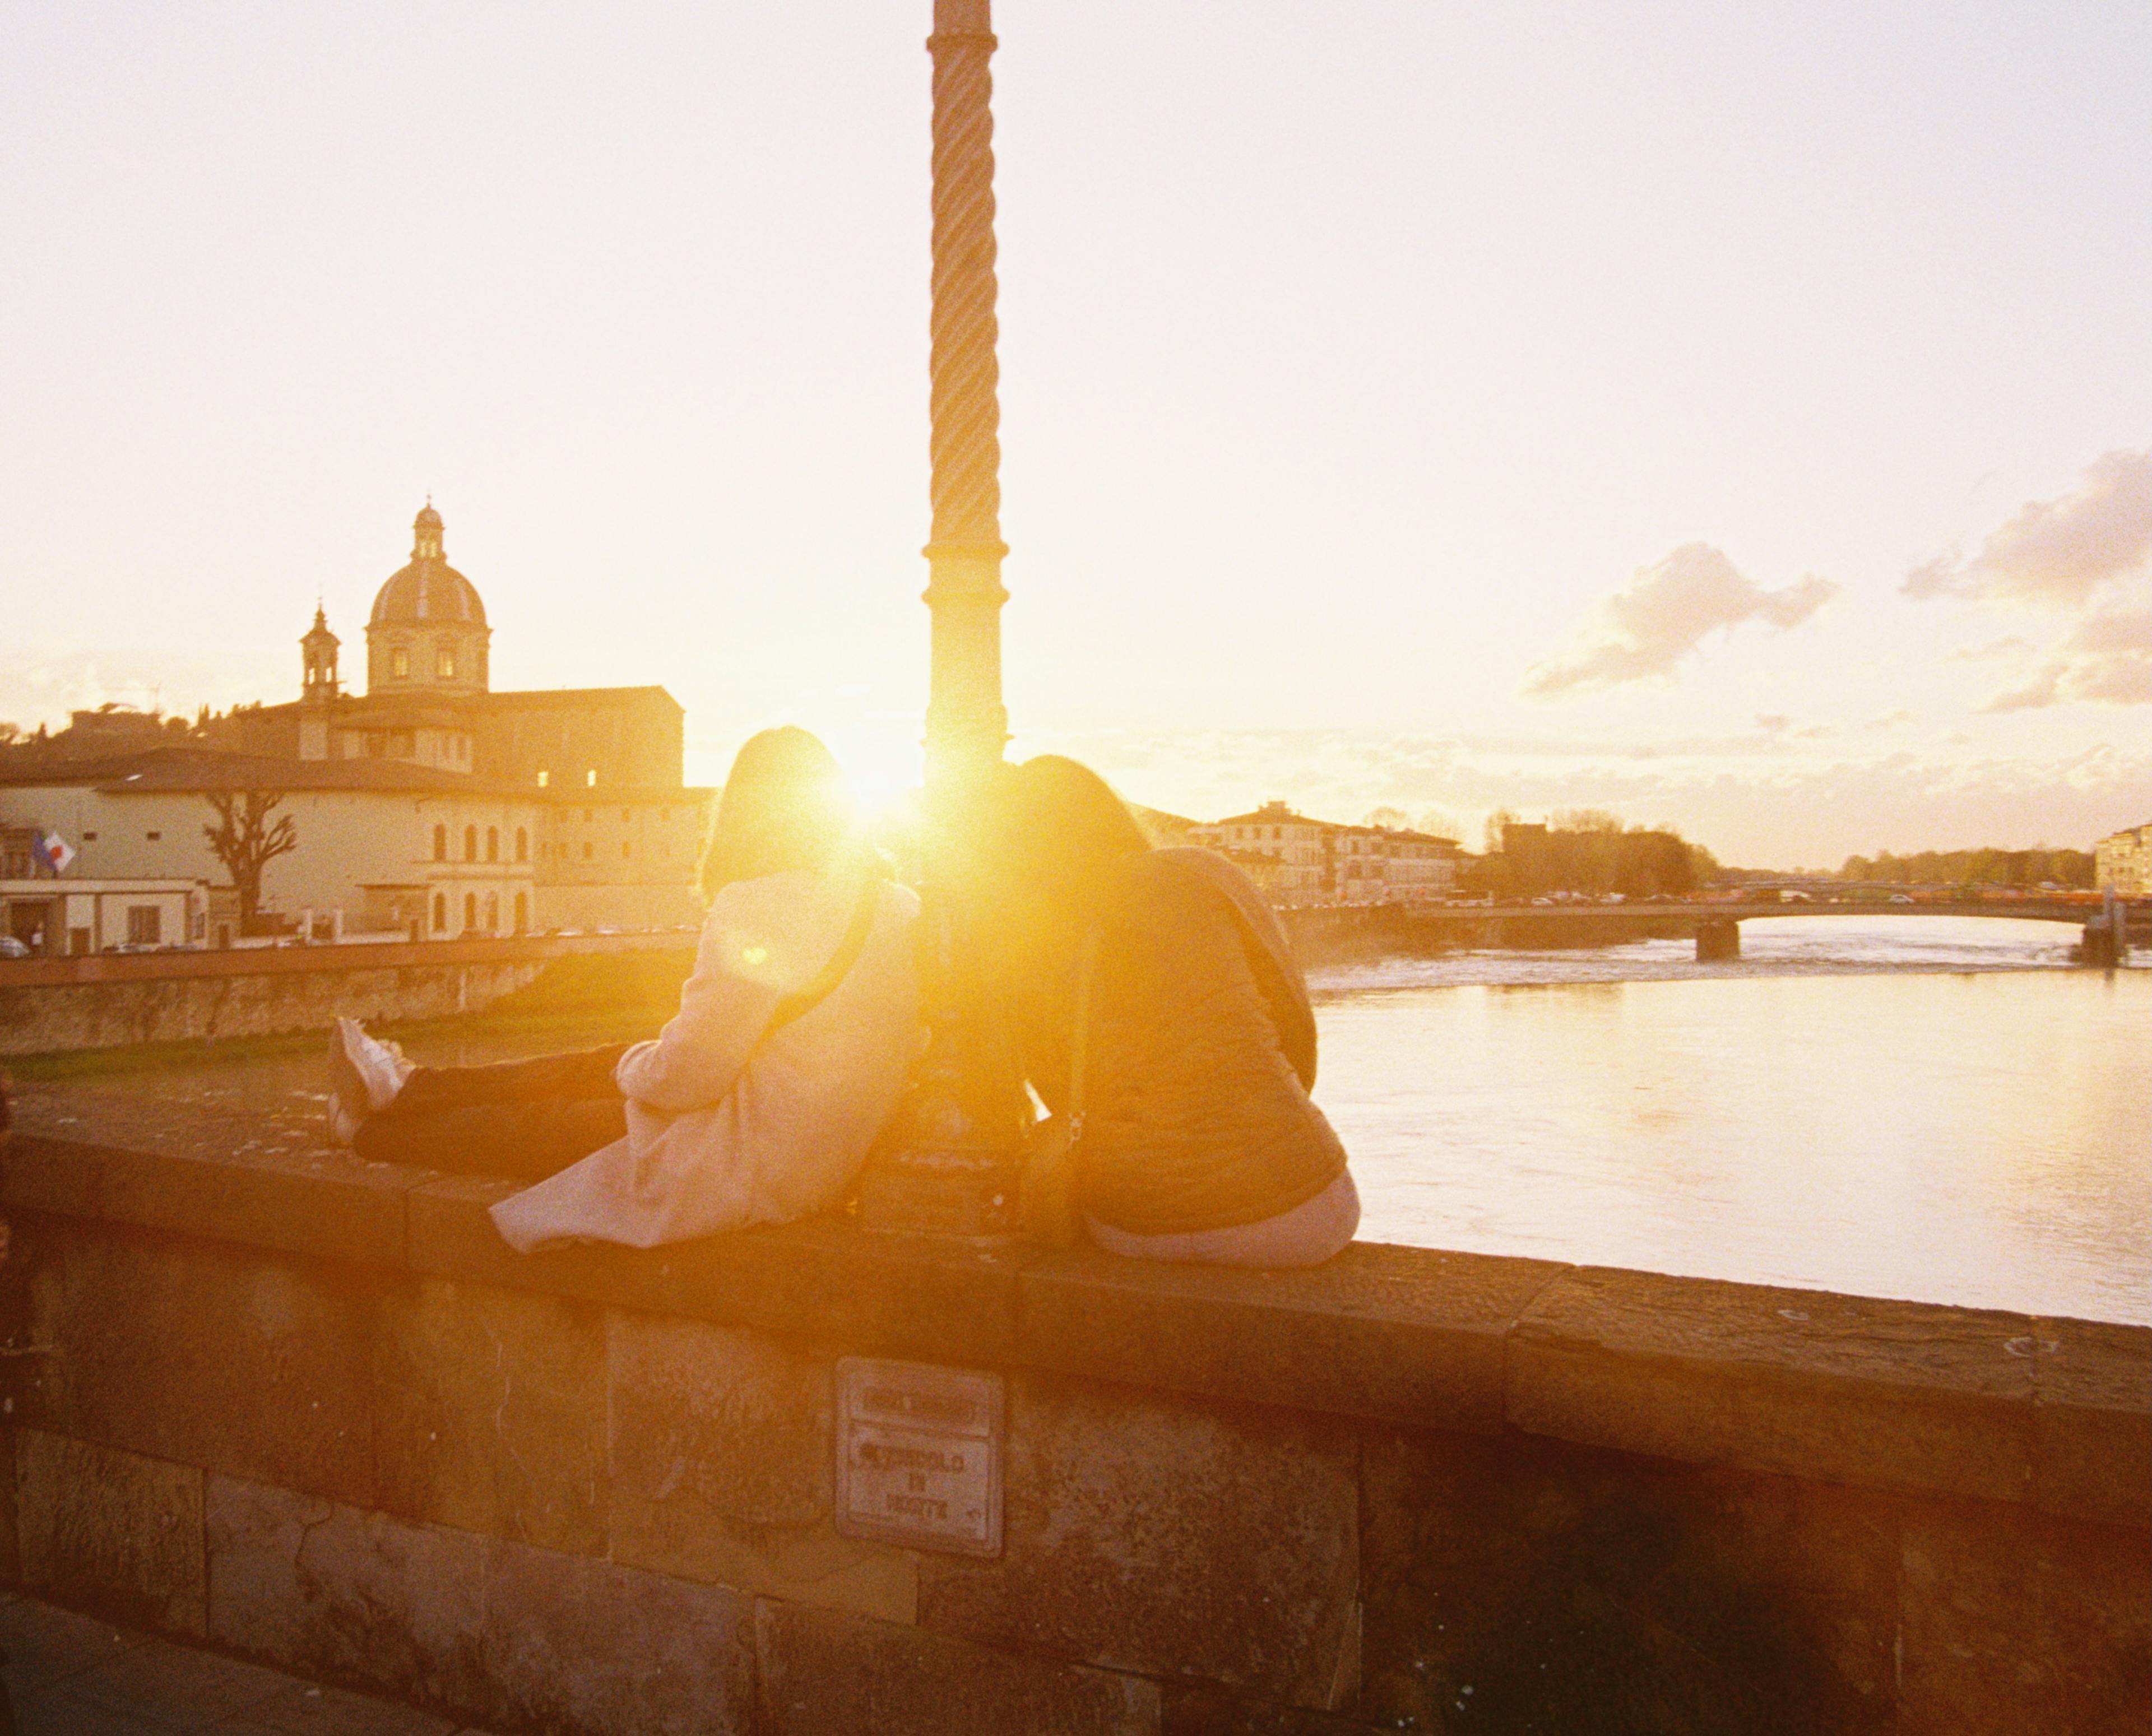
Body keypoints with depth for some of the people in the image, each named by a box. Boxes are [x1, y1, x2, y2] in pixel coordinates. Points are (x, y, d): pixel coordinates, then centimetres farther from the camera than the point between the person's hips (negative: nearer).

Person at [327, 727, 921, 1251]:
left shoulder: (756, 908, -23)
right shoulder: (892, 903, 3)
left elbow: (686, 1074, -22)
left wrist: (633, 1066, 3)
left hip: (755, 1164, -7)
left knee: (537, 1124, 14)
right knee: (593, 1065, 20)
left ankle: (371, 1131, 40)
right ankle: (408, 1089, 39)